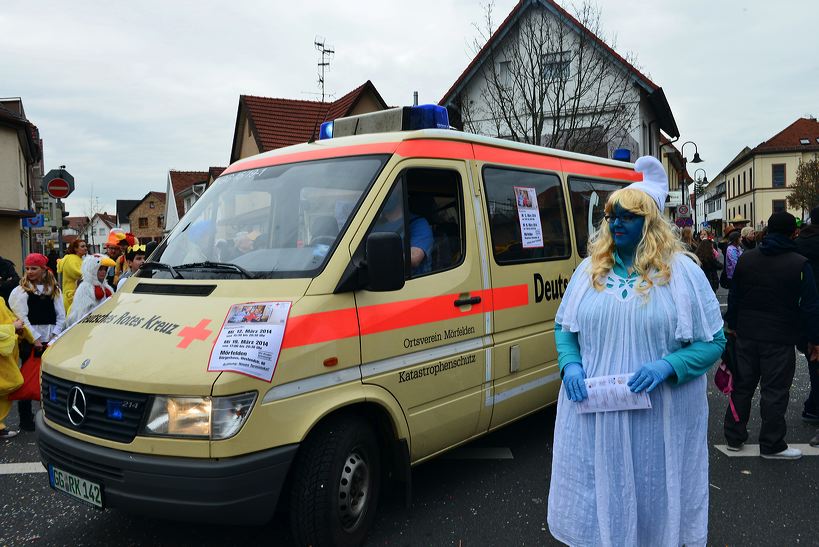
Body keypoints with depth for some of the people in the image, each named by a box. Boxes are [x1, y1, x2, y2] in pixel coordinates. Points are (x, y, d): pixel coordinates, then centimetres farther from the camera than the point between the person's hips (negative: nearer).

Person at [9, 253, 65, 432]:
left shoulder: (54, 290, 9)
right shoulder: (21, 291, -2)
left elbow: (61, 316, 7)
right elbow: (21, 318, -8)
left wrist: (53, 336, -5)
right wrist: (36, 339, -12)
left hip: (50, 341, 3)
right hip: (30, 342, -3)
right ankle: (25, 419, 9)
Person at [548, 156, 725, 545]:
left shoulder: (682, 272, -4)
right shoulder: (590, 269, 7)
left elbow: (714, 341, -3)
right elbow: (563, 326, 13)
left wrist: (667, 366, -19)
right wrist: (570, 366, -6)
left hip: (660, 421, -3)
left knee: (653, 500, 12)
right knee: (596, 501, 14)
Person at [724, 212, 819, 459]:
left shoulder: (745, 258, 3)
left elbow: (734, 296, 8)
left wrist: (732, 325, 18)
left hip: (746, 334, 4)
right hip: (780, 339, -4)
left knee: (742, 386, 14)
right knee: (774, 391, 4)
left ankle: (734, 437, 22)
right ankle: (771, 445, 13)